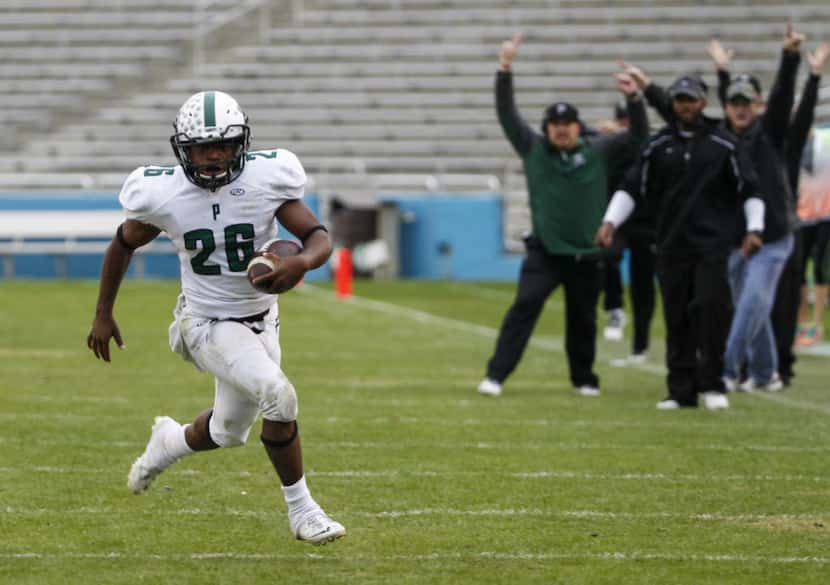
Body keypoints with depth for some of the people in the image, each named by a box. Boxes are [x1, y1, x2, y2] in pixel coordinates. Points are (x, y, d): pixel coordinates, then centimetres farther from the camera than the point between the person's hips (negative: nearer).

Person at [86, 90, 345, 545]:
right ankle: (301, 510, -9)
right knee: (279, 396, -25)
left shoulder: (265, 179, -16)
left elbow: (319, 237, -14)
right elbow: (123, 245, 2)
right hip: (208, 324, -4)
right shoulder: (164, 195, -16)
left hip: (260, 320, 4)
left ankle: (170, 441, 54)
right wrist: (103, 315, 7)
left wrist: (302, 262, -38)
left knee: (230, 432, 20)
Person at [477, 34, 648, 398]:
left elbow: (638, 135, -1)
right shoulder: (534, 148, 3)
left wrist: (634, 98, -16)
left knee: (583, 320, 11)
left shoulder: (597, 151, 3)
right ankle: (495, 376, -17)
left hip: (586, 254, 1)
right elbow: (506, 113, -3)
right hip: (544, 251, -1)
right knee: (524, 307, -16)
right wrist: (505, 68, -13)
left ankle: (584, 379, 29)